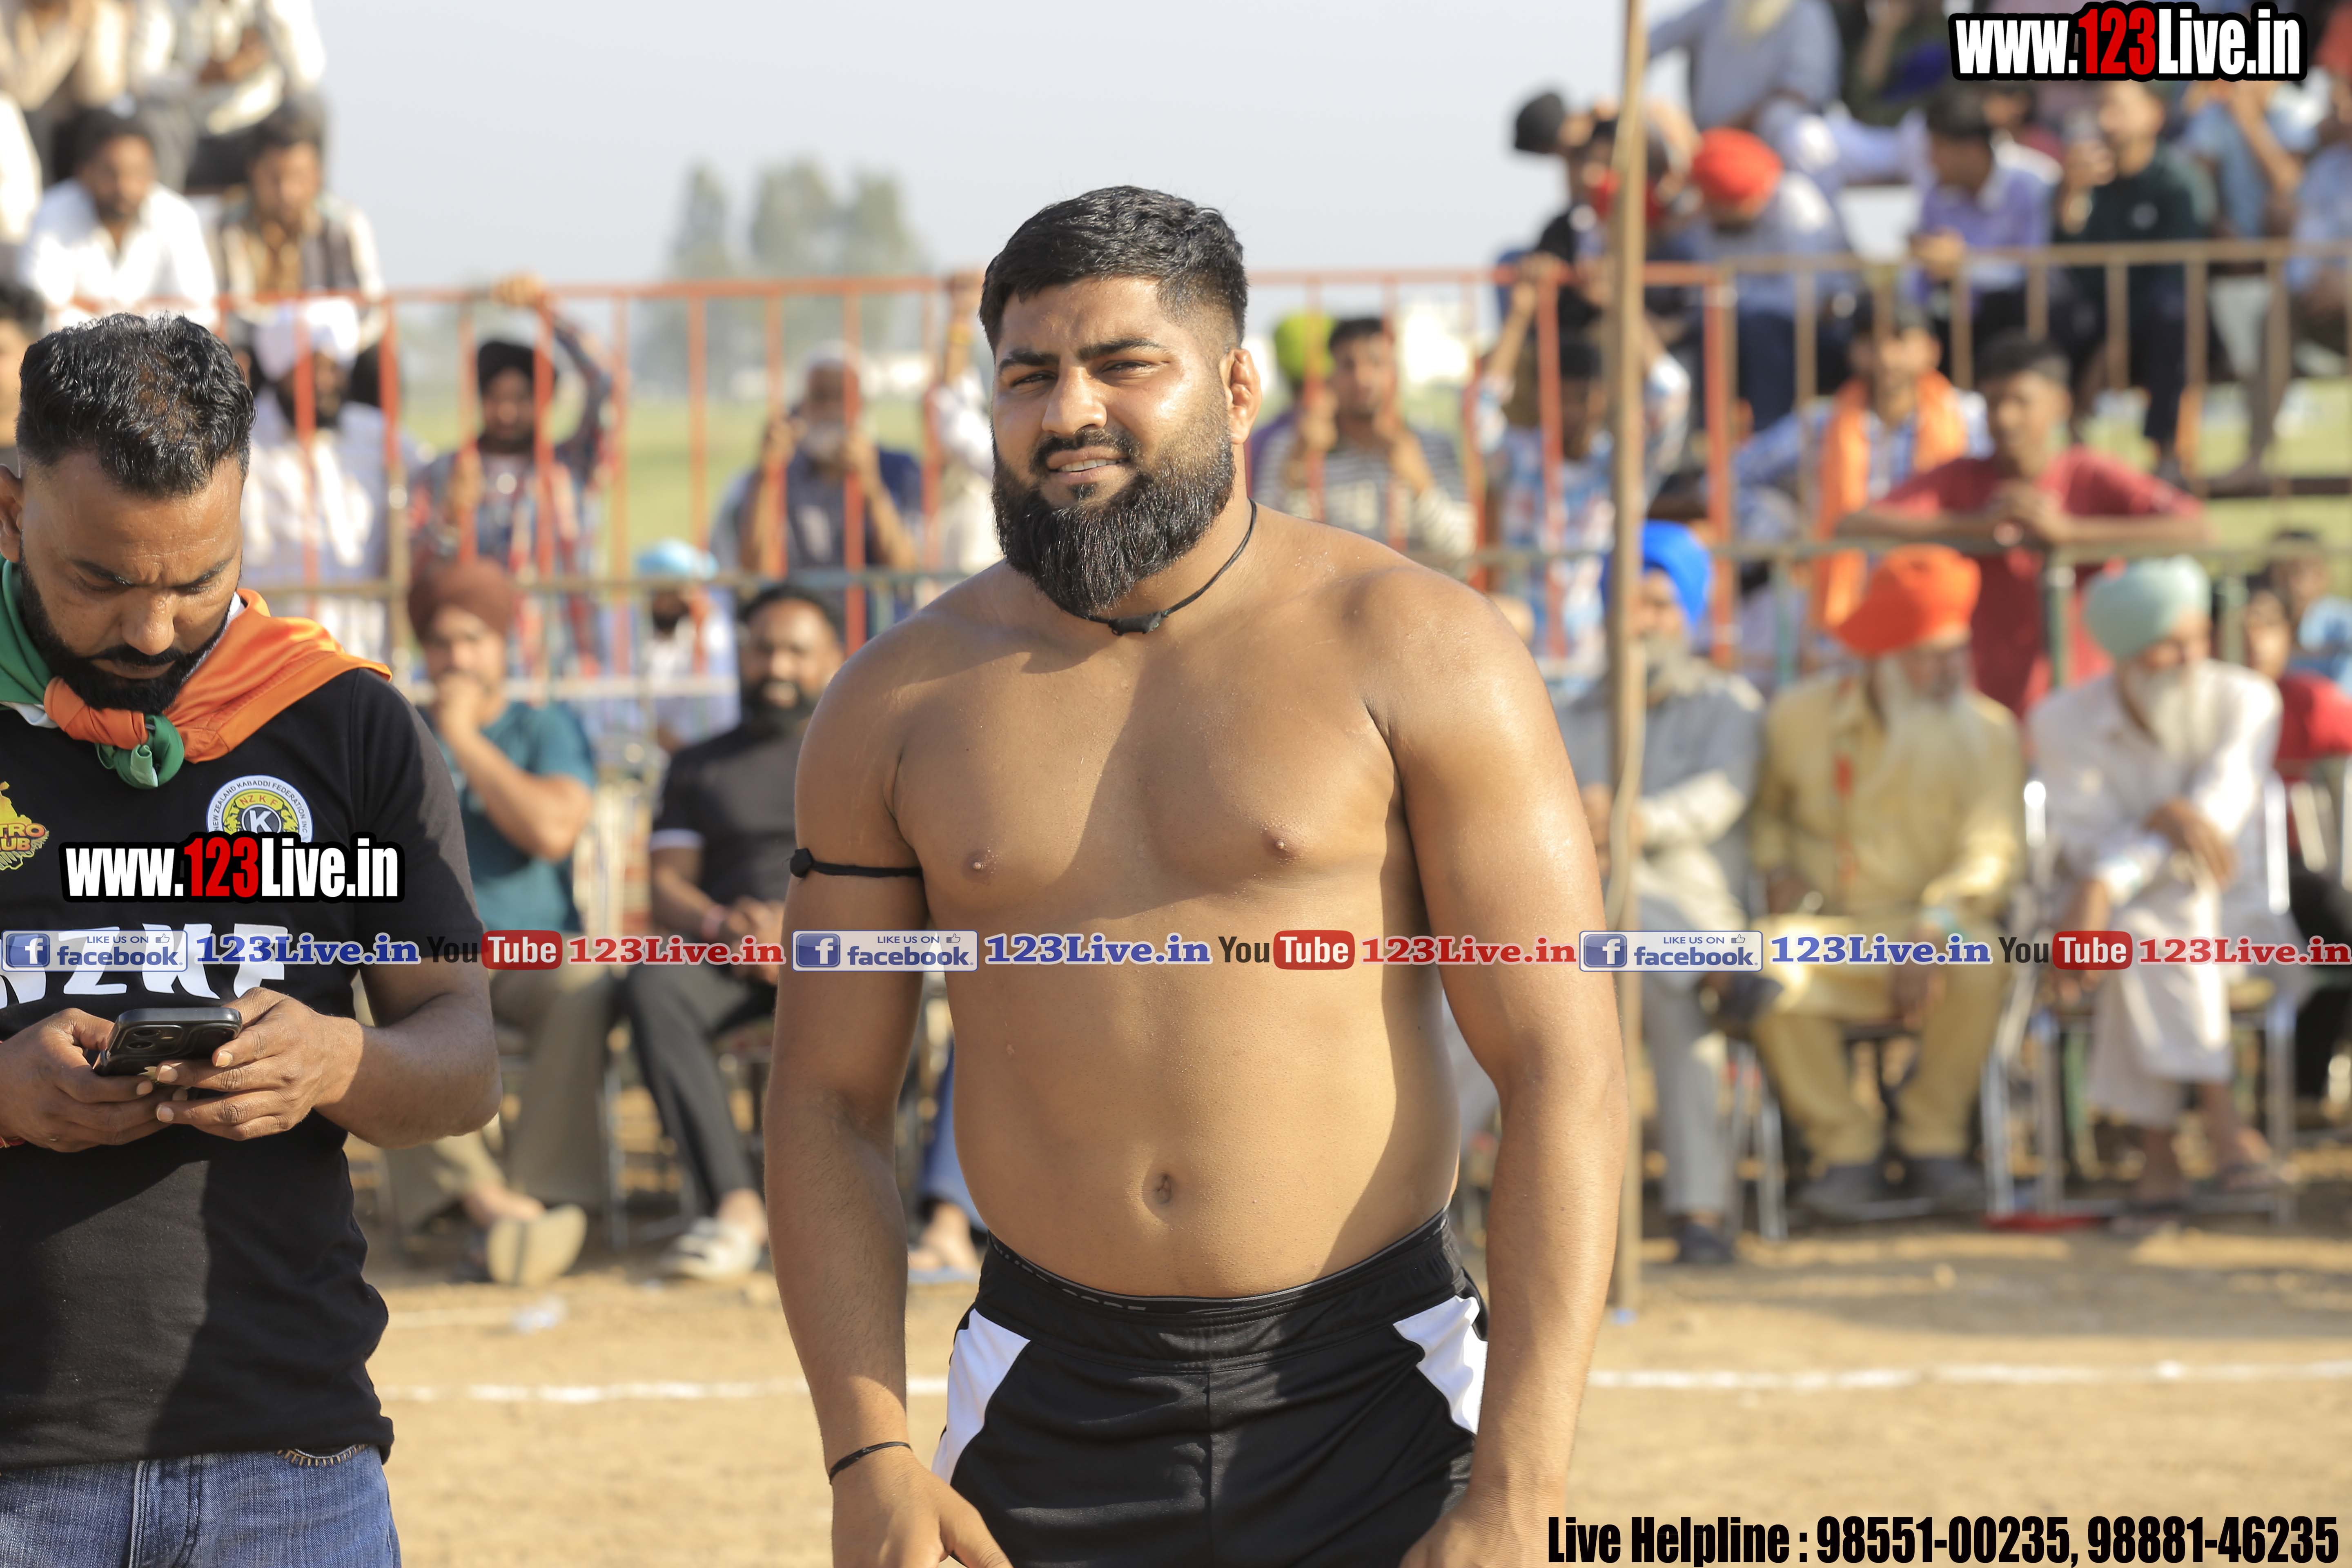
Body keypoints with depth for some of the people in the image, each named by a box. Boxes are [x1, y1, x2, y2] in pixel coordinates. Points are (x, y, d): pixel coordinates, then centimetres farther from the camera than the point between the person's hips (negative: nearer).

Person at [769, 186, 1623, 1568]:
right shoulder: (901, 706, 6)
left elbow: (1566, 1070, -7)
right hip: (1049, 1406, 2)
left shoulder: (1413, 653, -3)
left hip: (1371, 1404, -2)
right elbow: (829, 1102, 10)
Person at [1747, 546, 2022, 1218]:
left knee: (1978, 963, -36)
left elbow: (1990, 853, -11)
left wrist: (1932, 933, -29)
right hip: (1823, 930, 1)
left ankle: (1932, 1136, -11)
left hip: (1928, 926, -1)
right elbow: (1761, 805, 23)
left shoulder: (1987, 731, -1)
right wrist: (1775, 866, 1)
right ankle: (1846, 1146, -15)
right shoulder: (1801, 716, 3)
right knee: (1767, 973, -34)